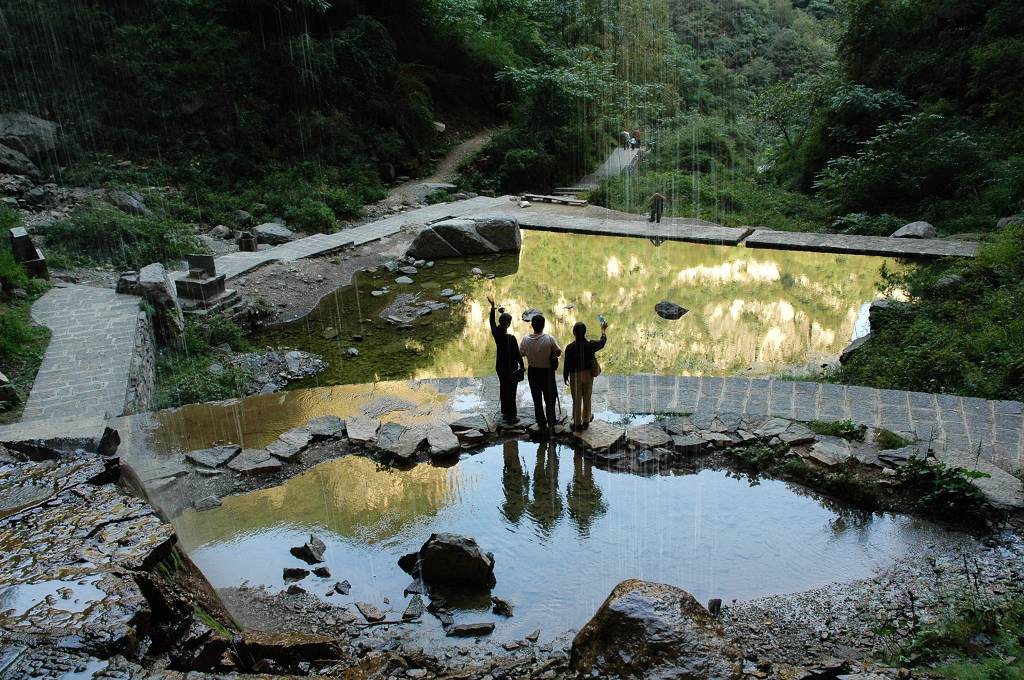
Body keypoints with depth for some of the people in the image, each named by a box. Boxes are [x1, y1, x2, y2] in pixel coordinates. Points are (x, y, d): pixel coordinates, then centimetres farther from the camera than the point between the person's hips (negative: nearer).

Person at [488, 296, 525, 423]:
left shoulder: (496, 333, -9)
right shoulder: (511, 338, -26)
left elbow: (492, 321, 11)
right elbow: (517, 354, -17)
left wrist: (493, 306, 18)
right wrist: (522, 366, -2)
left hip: (500, 366, 7)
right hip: (511, 367, -7)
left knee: (503, 388, 21)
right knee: (511, 391, 5)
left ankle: (505, 411, 35)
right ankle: (511, 416, 14)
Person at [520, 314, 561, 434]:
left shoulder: (526, 339, -12)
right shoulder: (549, 339, -20)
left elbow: (521, 353, 2)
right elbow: (558, 352, -10)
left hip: (533, 372, 2)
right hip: (547, 372, -2)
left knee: (537, 400, 14)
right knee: (549, 399, 11)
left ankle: (542, 425, 21)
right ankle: (551, 424, 11)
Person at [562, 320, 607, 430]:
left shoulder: (570, 347, -19)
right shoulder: (590, 345, -12)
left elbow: (567, 364, -11)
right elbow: (602, 342, 8)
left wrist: (565, 377, 4)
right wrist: (603, 330, 25)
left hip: (575, 376, -2)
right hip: (588, 375, 2)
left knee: (576, 400, 9)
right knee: (587, 399, 17)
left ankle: (577, 423, 17)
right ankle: (586, 421, 28)